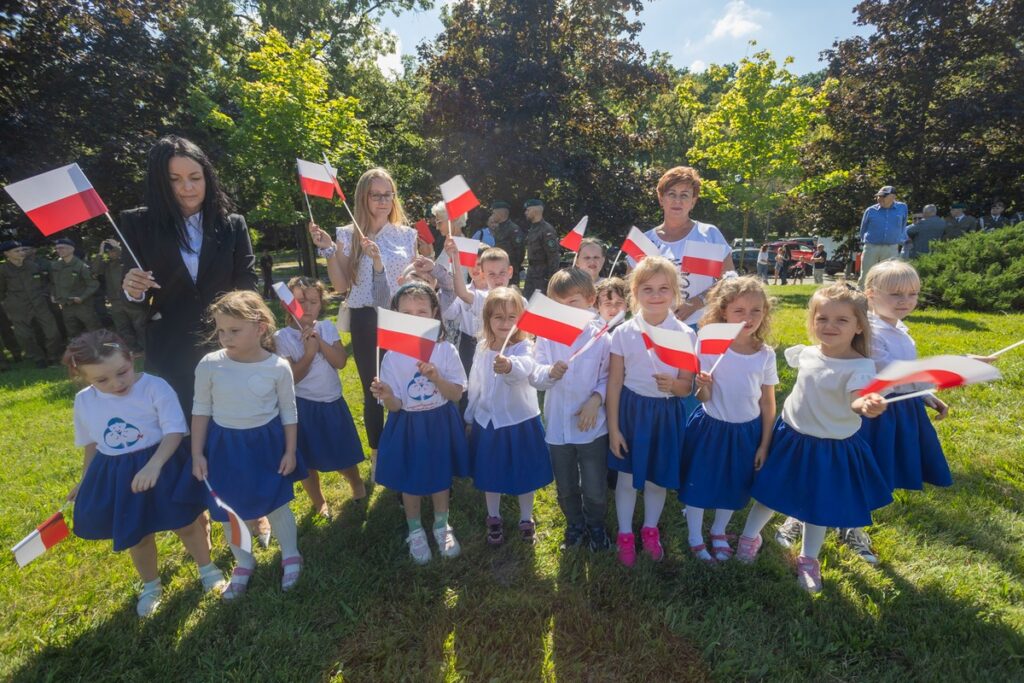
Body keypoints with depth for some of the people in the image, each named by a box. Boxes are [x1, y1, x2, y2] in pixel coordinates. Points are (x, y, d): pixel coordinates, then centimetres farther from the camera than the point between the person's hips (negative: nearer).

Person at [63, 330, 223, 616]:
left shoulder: (155, 387, -21)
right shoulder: (84, 401, -4)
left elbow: (175, 431, -22)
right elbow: (91, 444, 12)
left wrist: (153, 465, -34)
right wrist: (84, 481, 20)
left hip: (162, 467, -4)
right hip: (115, 477, 4)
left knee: (186, 524, 11)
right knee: (136, 536, 20)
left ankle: (207, 568, 38)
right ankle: (151, 586, 45)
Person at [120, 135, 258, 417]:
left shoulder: (233, 225, 0)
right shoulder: (138, 223, 0)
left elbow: (248, 288, 2)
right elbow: (134, 296, 4)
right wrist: (133, 291, -19)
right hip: (168, 351, 0)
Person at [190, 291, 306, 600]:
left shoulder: (278, 367, -16)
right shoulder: (209, 365, -13)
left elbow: (289, 411, -4)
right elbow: (201, 410, -1)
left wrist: (290, 451, -3)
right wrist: (197, 454, -1)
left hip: (266, 443, -2)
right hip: (225, 446, 2)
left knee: (276, 504, 12)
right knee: (229, 511, 15)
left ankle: (291, 557, 36)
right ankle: (244, 564, 40)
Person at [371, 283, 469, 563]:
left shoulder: (446, 350, -13)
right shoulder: (392, 357, -13)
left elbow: (456, 395, -12)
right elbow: (395, 406, -11)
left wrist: (436, 377, -29)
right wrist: (386, 396, -34)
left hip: (440, 423, 1)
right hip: (408, 425, 0)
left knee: (441, 477, 18)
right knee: (411, 482, 15)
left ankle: (442, 526, 43)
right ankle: (415, 531, 41)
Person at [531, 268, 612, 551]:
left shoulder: (600, 336, -10)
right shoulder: (546, 337, -5)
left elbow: (609, 377, -6)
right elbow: (535, 378, -5)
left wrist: (596, 398, -21)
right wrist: (549, 373, -26)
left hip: (592, 425, -2)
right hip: (557, 425, 2)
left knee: (595, 488, 12)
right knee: (565, 486, 20)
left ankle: (596, 525, 42)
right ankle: (575, 524, 47)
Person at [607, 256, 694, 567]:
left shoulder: (686, 335, -8)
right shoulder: (623, 333, -9)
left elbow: (687, 386, -3)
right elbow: (614, 383, -5)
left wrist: (673, 384, -28)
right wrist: (613, 428, -4)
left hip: (666, 414, 1)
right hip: (631, 410, 0)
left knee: (658, 478, 17)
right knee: (626, 477, 13)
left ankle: (650, 530, 44)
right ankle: (625, 535, 36)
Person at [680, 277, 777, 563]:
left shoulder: (766, 355, -7)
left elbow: (768, 404, 2)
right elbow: (704, 399, -12)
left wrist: (764, 444, 4)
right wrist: (703, 387, -36)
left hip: (747, 432, 3)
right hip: (710, 428, -3)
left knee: (734, 487, 20)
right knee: (698, 483, 10)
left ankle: (718, 532, 47)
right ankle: (695, 538, 34)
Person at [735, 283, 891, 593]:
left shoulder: (861, 367, -22)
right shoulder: (806, 353, -7)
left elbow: (857, 400, -41)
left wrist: (867, 405, -62)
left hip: (833, 449, -3)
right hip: (791, 439, 3)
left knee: (819, 507, 15)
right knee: (771, 493, 17)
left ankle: (808, 559, 40)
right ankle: (750, 536, 42)